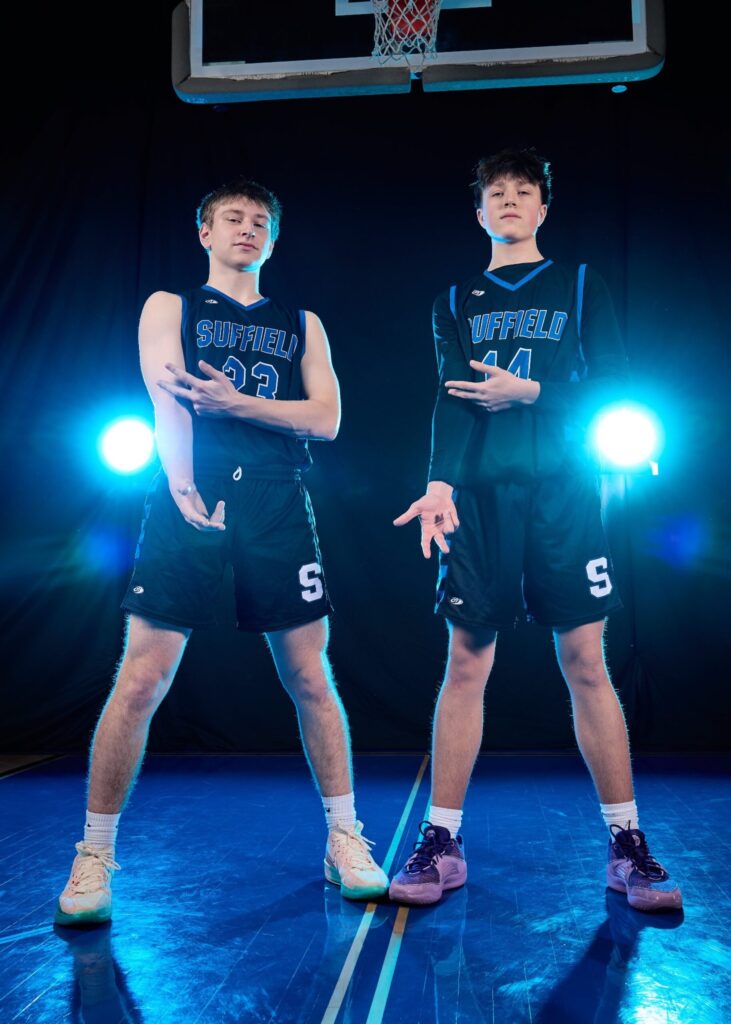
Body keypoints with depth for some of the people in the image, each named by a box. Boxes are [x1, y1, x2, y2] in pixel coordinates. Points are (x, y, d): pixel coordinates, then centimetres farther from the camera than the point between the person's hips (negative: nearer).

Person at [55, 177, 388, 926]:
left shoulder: (301, 324, 20)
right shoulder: (169, 306, 14)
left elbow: (325, 418, 6)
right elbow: (167, 401, -3)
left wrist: (235, 402, -7)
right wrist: (183, 485, -19)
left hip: (278, 503, 2)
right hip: (189, 500, -2)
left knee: (311, 680, 4)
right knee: (141, 681, -4)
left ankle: (345, 842, 18)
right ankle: (94, 856, 11)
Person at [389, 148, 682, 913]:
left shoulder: (580, 286, 15)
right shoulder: (455, 303, 16)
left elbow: (612, 387, 5)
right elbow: (452, 399, 0)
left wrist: (529, 391, -8)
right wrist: (440, 484, -16)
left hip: (564, 492, 0)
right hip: (479, 497, 1)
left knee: (585, 664, -1)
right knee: (466, 663, 0)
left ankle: (626, 845, 11)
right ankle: (441, 843, 10)